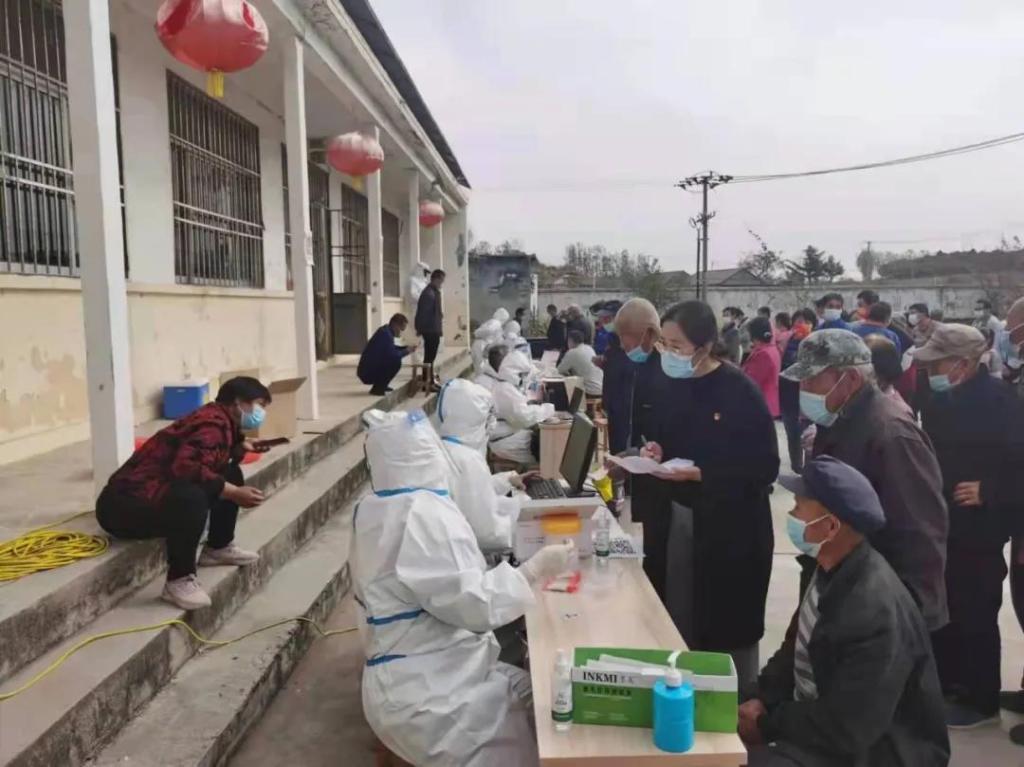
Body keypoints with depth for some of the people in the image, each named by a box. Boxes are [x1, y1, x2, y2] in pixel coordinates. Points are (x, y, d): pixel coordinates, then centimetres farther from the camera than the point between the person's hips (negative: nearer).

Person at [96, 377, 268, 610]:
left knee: (231, 474, 12)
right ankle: (179, 581, -21)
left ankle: (218, 548, 24)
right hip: (125, 505, -11)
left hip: (156, 494, 11)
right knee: (191, 498, -39)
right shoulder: (214, 423, -20)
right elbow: (186, 467, -34)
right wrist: (234, 493, -27)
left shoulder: (217, 419, 11)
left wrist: (240, 447, 8)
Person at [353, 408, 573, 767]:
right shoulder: (422, 513, -24)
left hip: (422, 674, 10)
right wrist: (535, 569, -16)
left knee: (534, 691, 7)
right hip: (425, 694, -10)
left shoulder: (377, 508, 9)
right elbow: (473, 604, -25)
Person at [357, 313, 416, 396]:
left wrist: (407, 347, 11)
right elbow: (393, 354, -26)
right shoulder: (386, 334, -19)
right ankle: (378, 388, -10)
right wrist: (407, 351, -9)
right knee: (396, 361, -19)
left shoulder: (386, 330, 11)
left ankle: (380, 385, 18)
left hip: (370, 369, 10)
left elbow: (392, 349, 25)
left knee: (394, 358, 18)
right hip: (367, 374, -10)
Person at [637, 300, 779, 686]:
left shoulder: (740, 391, -16)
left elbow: (765, 468, -17)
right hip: (672, 521, 6)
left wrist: (699, 474, -25)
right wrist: (654, 453, -7)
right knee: (675, 626, 13)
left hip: (729, 530, -5)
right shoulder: (667, 385, 3)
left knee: (728, 631, 8)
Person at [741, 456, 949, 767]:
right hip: (817, 715, 8)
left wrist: (765, 725, -15)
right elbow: (795, 646, 9)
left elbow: (843, 731, -26)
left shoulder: (875, 613, -30)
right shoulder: (830, 570, -4)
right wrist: (762, 699, -6)